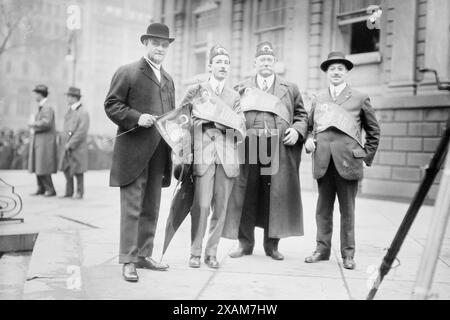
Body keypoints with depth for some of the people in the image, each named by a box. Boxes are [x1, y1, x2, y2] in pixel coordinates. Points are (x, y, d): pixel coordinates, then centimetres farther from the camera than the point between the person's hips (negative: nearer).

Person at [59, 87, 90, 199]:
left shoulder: (83, 113, -11)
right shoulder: (69, 110, 13)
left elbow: (82, 132, -17)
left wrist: (70, 144, -17)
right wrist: (64, 142, 7)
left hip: (78, 146, -7)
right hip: (66, 146, 8)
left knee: (77, 170, -2)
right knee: (65, 168, 7)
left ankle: (79, 192, 9)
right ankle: (69, 192, 15)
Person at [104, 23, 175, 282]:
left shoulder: (168, 79, 20)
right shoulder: (127, 73, -1)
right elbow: (111, 105, -5)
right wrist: (137, 117, -18)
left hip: (159, 153, 7)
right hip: (134, 151, -7)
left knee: (151, 208, 11)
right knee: (132, 207, -4)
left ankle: (144, 255, 22)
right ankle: (128, 261, 2)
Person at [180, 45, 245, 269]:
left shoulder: (234, 96, 18)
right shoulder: (195, 92, 12)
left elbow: (240, 123, 4)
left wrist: (213, 118, -9)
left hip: (227, 155, 3)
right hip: (202, 153, -3)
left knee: (220, 206, 2)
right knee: (201, 204, -10)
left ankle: (212, 252, 12)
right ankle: (195, 252, 2)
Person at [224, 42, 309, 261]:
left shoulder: (290, 89, 17)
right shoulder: (241, 89, 17)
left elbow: (301, 115, 16)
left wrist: (297, 130, -3)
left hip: (279, 150, 0)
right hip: (248, 149, 0)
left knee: (276, 196, 1)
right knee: (246, 195, 1)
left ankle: (272, 244, 12)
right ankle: (245, 243, 11)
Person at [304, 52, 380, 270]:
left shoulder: (360, 99, 7)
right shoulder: (318, 99, 15)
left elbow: (373, 131, 13)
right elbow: (310, 126, 25)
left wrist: (367, 156, 6)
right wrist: (308, 139, 5)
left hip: (347, 161, -2)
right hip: (323, 161, 3)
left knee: (347, 210, 3)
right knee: (323, 208, 8)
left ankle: (348, 254, 12)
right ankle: (322, 249, 18)